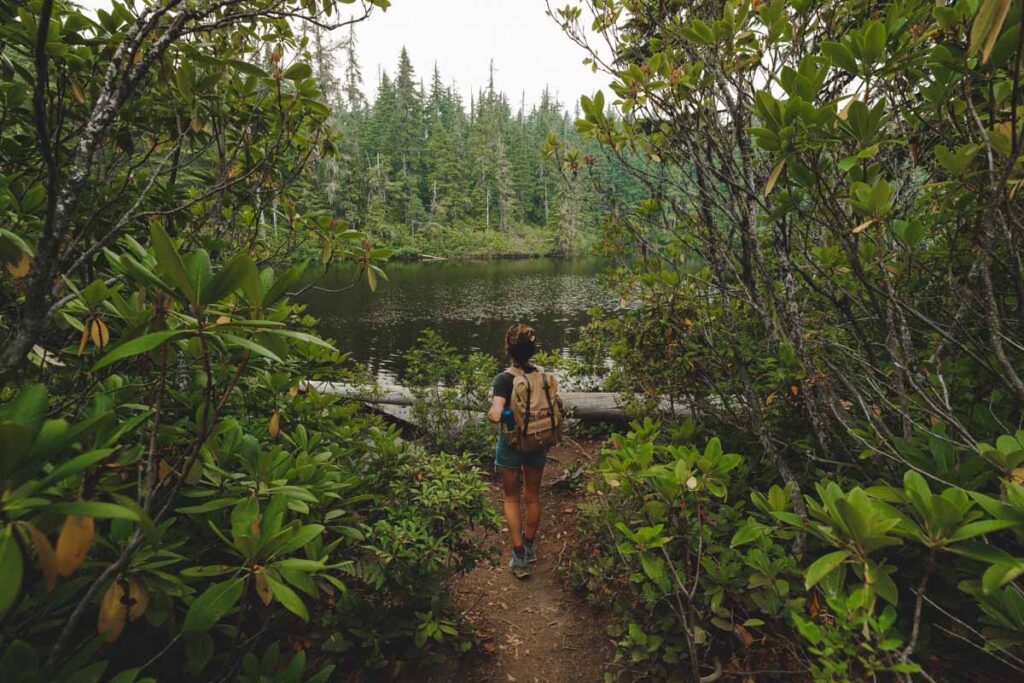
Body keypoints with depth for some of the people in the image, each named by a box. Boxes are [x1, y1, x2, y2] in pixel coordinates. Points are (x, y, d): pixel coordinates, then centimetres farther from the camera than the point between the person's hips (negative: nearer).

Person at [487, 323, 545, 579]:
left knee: (511, 499, 15)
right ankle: (530, 548, 39)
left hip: (511, 445, -3)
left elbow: (495, 415, -32)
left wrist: (491, 413, -11)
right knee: (533, 496, 20)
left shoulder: (504, 378, -21)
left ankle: (519, 558, 17)